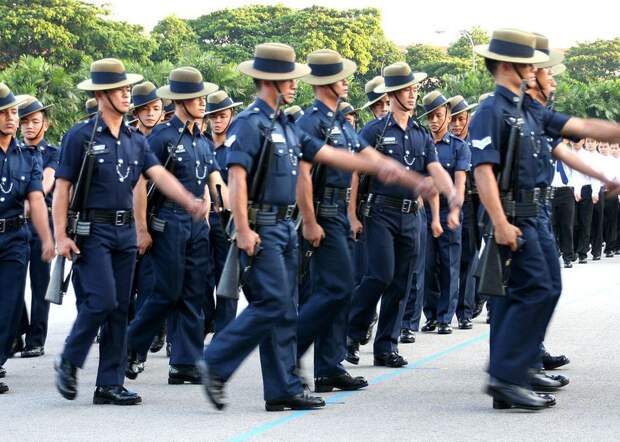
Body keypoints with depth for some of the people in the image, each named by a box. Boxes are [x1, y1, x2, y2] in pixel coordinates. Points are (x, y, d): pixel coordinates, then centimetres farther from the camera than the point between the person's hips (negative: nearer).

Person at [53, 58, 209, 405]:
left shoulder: (136, 140, 12)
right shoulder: (81, 136, -4)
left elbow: (160, 175, 1)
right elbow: (62, 188, -5)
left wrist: (190, 202, -17)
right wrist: (61, 235, -13)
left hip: (126, 232, 6)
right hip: (92, 230, -6)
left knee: (120, 309, 5)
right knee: (103, 300, -16)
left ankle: (111, 385, 9)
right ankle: (69, 362, 4)